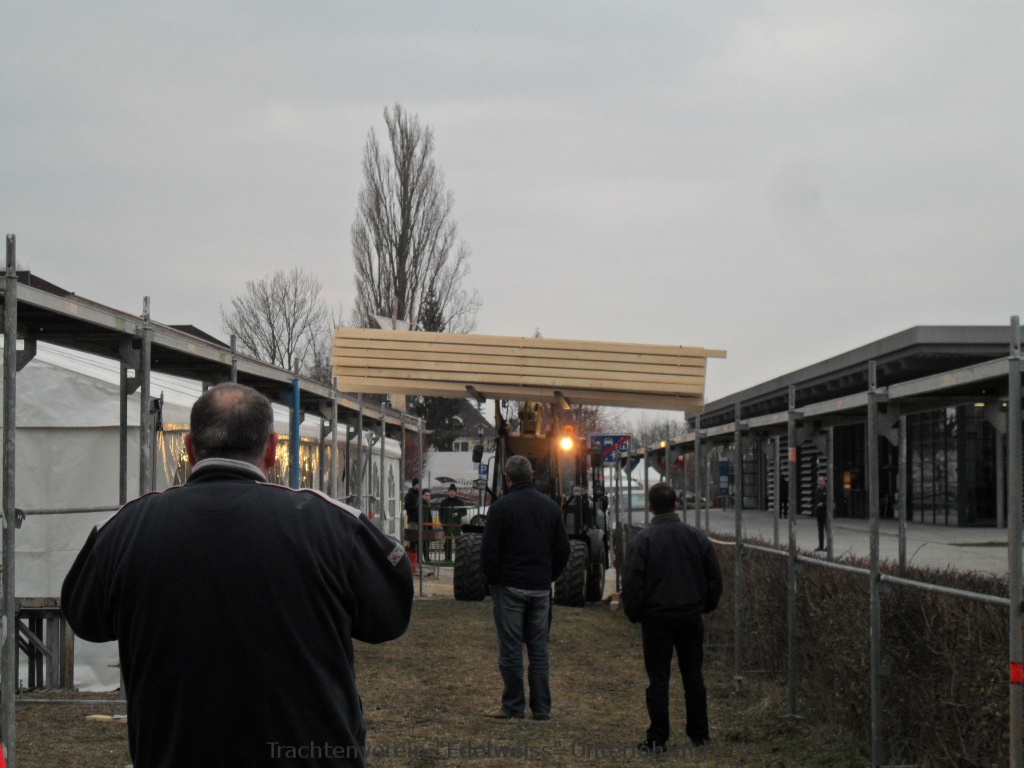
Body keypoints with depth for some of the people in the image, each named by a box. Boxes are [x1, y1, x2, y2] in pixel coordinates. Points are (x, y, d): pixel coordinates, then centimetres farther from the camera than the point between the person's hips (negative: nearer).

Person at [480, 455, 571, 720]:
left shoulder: (501, 507, -9)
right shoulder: (551, 507, 6)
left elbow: (488, 551, -10)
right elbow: (563, 549, 11)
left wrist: (492, 580, 4)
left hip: (510, 588, -4)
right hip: (541, 588, 4)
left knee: (510, 649, 2)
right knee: (539, 649, 9)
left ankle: (513, 705, 4)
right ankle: (541, 707, 9)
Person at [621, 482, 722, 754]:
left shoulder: (642, 540, -11)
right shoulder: (697, 537, 2)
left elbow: (631, 582, -12)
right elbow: (714, 577, 8)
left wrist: (633, 613, 2)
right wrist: (707, 605, 21)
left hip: (657, 619, -4)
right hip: (691, 618, 4)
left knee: (658, 678, 1)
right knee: (693, 675, 13)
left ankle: (657, 739, 0)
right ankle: (699, 734, 17)